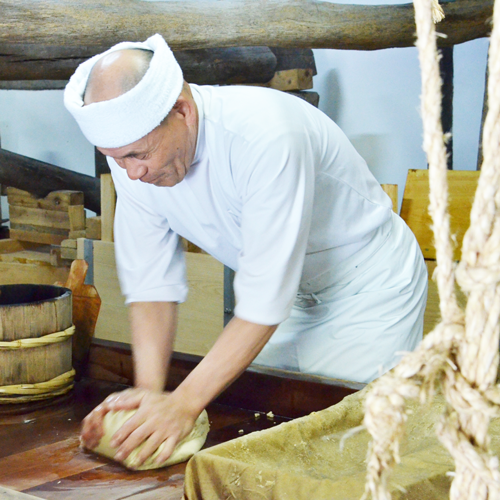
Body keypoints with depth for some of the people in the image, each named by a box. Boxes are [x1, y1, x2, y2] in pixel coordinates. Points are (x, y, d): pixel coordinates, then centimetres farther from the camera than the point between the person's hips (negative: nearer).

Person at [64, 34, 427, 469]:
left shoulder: (266, 136, -37)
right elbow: (151, 280, -8)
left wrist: (185, 403, -34)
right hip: (296, 295, 6)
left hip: (371, 286, -6)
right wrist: (150, 387, -20)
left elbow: (265, 300, -34)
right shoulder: (133, 146, -15)